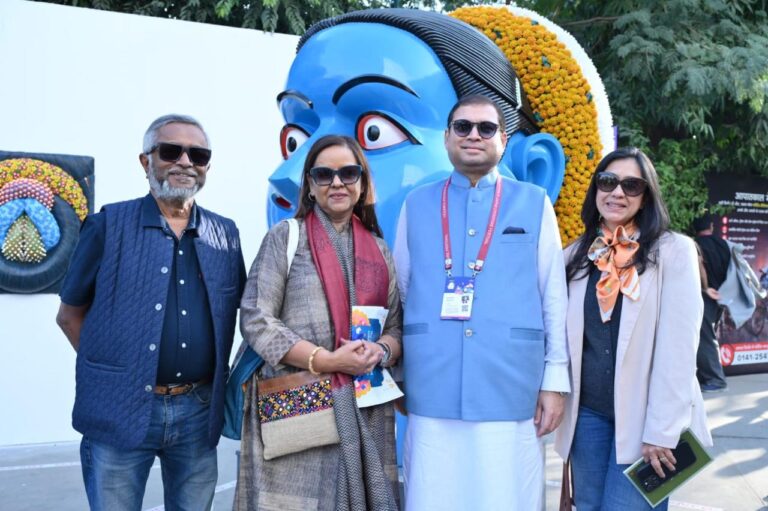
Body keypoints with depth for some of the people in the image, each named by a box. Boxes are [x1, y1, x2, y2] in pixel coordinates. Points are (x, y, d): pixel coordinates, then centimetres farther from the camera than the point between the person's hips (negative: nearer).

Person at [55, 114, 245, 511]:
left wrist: (217, 379, 6)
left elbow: (243, 311, 16)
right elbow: (70, 314, 4)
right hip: (120, 411, -3)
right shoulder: (108, 225, -3)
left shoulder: (225, 235, 6)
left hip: (198, 411, 3)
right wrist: (107, 371, -1)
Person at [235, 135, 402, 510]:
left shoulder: (379, 249, 13)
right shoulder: (285, 237, 1)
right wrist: (325, 360, -15)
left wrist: (381, 352, -11)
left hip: (365, 407, 4)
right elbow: (255, 320, -7)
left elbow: (398, 326, 12)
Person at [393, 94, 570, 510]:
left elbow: (554, 297, 5)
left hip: (510, 392, -1)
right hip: (431, 395, 1)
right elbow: (397, 295, 13)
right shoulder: (416, 206, 9)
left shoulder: (535, 204, 6)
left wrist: (555, 380, 1)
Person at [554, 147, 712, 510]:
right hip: (588, 415, 4)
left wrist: (662, 432, -14)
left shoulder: (673, 251, -6)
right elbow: (564, 338, 10)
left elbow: (679, 348, -11)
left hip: (644, 418, -4)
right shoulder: (575, 256, 8)